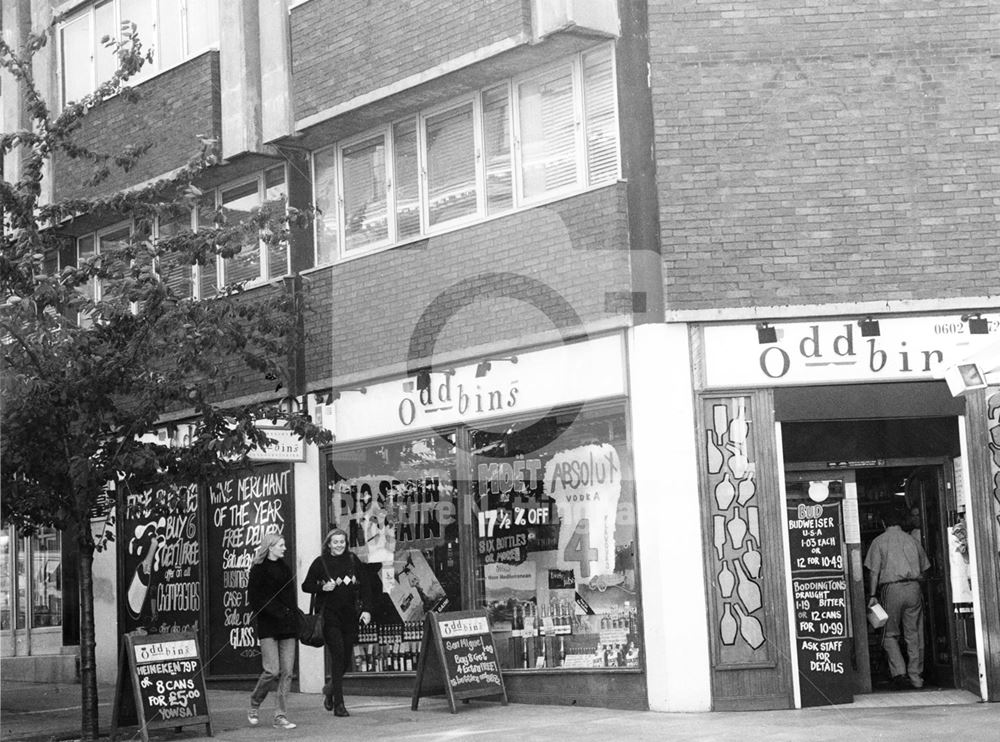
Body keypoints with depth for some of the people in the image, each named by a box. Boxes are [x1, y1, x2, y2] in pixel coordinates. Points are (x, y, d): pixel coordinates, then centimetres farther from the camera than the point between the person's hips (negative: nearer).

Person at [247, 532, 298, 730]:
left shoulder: (284, 568, 17)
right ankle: (254, 706, 12)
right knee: (272, 671, -12)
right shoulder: (258, 569, -3)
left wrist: (295, 616, 11)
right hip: (268, 626, -6)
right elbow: (254, 599, -10)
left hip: (288, 626, 6)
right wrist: (277, 612, -18)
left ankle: (281, 716, 4)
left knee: (287, 672, 0)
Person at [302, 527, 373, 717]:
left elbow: (364, 585, 7)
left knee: (346, 658, 6)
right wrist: (322, 587, -13)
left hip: (349, 615, 3)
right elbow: (306, 585, 6)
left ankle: (331, 688, 35)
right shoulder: (320, 562, -1)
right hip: (329, 615, -3)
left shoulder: (353, 560, 6)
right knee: (338, 654, -12)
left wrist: (366, 609, -2)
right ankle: (338, 704, -8)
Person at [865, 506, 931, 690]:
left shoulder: (879, 541, 3)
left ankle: (899, 673, -11)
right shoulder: (912, 540, 13)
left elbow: (874, 571, -3)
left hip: (892, 588, -3)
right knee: (914, 635, 7)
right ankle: (916, 677, 9)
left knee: (890, 635, 5)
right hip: (914, 588, 3)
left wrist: (872, 595, -2)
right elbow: (923, 568, 15)